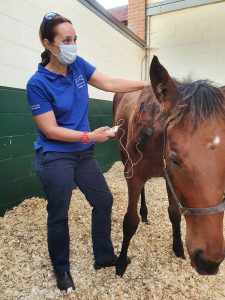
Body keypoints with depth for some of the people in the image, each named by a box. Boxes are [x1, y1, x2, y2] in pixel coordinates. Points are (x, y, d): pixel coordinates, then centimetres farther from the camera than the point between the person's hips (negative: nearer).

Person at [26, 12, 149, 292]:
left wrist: (149, 84, -5)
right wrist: (90, 136, -21)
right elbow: (50, 131, -17)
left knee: (104, 200, 14)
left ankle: (104, 256, 37)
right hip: (55, 158, -6)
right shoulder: (37, 83, -16)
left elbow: (111, 84, 0)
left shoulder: (78, 65, 1)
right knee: (58, 215, 8)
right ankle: (61, 270, 35)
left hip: (83, 154, 7)